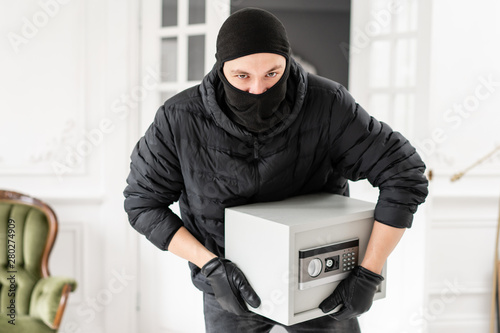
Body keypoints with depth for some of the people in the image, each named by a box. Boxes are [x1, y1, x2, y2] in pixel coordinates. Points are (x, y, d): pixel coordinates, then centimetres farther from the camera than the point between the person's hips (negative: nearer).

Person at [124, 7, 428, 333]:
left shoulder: (327, 105, -24)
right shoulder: (180, 120, -23)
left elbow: (405, 173, -20)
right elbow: (143, 202, -10)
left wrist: (368, 275, -21)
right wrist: (210, 265, -21)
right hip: (232, 283, 0)